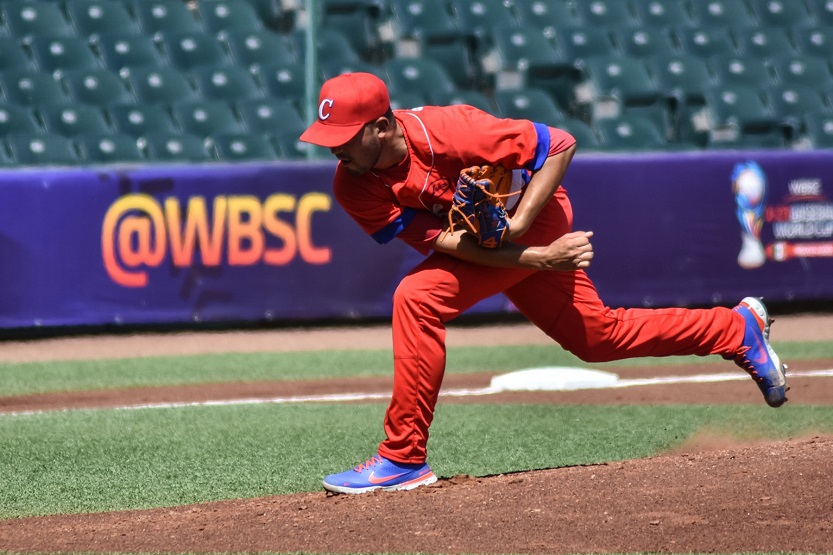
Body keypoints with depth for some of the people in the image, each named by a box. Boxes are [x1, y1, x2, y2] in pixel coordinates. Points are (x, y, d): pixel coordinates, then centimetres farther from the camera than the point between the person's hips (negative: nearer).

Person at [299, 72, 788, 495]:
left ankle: (403, 459, -18)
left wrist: (516, 226, -32)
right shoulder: (353, 186, -19)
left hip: (536, 216, -7)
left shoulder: (444, 131, -34)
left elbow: (560, 144, -26)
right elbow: (438, 241, -23)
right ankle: (738, 329, 39)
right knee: (595, 336, 19)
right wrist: (538, 259, -31)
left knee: (418, 296, -26)